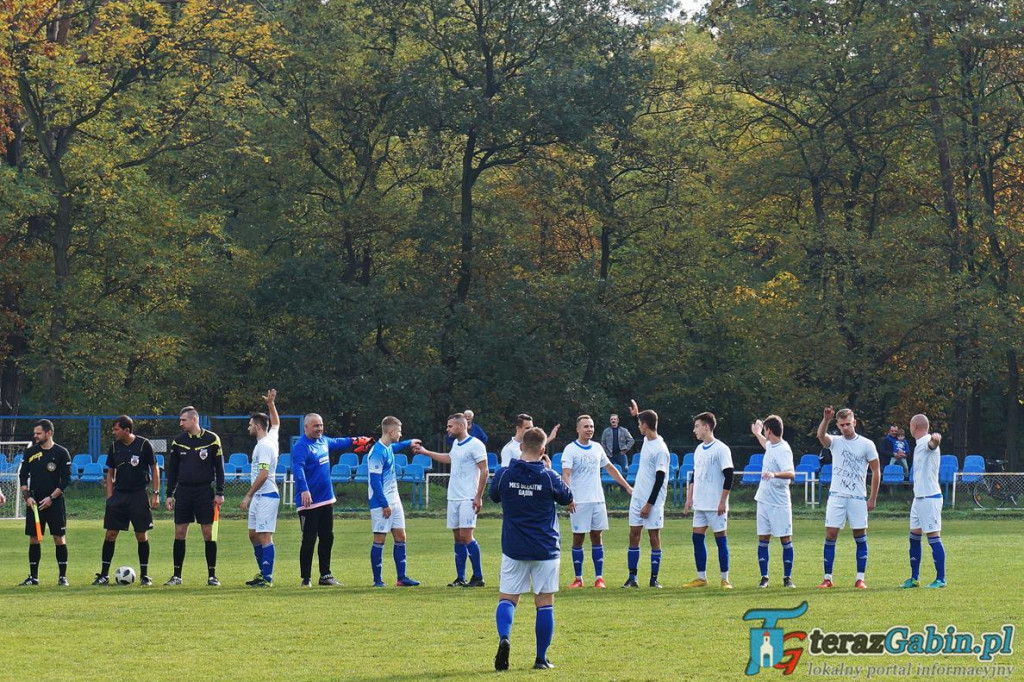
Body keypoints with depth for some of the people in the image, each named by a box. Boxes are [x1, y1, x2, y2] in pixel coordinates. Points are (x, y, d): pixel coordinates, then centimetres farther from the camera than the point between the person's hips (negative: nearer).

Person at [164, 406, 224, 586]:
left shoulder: (212, 439, -2)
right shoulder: (178, 442, 7)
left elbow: (219, 468, 0)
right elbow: (172, 470, 11)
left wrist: (219, 493, -5)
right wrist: (169, 495, 6)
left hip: (204, 491, -3)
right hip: (183, 491, 3)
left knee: (208, 533, -2)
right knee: (179, 533, 1)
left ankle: (212, 575, 4)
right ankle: (177, 575, 8)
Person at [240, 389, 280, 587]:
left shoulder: (264, 446, -15)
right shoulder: (271, 438, 13)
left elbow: (263, 475, -22)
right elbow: (276, 423, 37)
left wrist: (248, 496, -19)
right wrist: (271, 404, 30)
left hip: (266, 495, -11)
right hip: (259, 497, 11)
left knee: (264, 536, -11)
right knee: (254, 535, 14)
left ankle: (267, 578, -12)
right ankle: (263, 573, 20)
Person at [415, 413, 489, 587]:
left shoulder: (475, 445, -11)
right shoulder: (456, 443, 14)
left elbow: (484, 471, -12)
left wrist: (478, 497, -16)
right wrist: (425, 452, 40)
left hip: (468, 499, -8)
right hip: (453, 497, 8)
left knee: (466, 536, -12)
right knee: (458, 537, 7)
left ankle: (478, 577, -6)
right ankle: (460, 578, 9)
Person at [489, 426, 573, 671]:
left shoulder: (503, 474, -6)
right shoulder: (548, 477, -10)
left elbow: (494, 495, 15)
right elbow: (567, 497, 10)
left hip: (513, 550, 1)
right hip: (545, 550, -1)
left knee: (507, 598, 9)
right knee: (545, 603, 8)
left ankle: (504, 637, -20)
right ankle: (541, 658, 9)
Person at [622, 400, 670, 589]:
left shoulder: (660, 450, -18)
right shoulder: (647, 441, 8)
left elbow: (660, 479, -19)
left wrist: (649, 504, -19)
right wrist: (636, 414, 34)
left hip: (652, 501, -8)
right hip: (637, 497, 8)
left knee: (654, 537, -1)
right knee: (634, 535, 5)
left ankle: (654, 578, 3)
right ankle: (632, 577, 8)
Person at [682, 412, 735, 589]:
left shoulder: (721, 449, -10)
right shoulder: (699, 450, 14)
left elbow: (729, 476, -13)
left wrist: (722, 502, -16)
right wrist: (689, 499, 14)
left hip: (716, 505, -8)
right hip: (699, 504, 8)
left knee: (720, 538, -4)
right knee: (697, 538, 6)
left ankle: (725, 579, 0)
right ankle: (701, 578, 12)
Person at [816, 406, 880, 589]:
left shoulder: (866, 445, 1)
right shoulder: (835, 442, 5)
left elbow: (876, 472, 4)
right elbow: (821, 435, -17)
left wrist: (873, 498, 0)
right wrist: (826, 419, -36)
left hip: (858, 498, -1)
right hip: (836, 496, 1)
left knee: (860, 536, 0)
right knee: (830, 535, -4)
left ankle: (860, 579, 6)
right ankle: (827, 578, 0)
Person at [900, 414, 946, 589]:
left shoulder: (927, 442, -15)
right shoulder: (919, 444, 16)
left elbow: (932, 443, -41)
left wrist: (935, 439, -62)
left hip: (930, 498, -10)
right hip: (919, 497, 10)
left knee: (934, 537, -8)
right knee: (914, 537, 13)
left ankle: (941, 579, -4)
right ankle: (914, 577, 21)